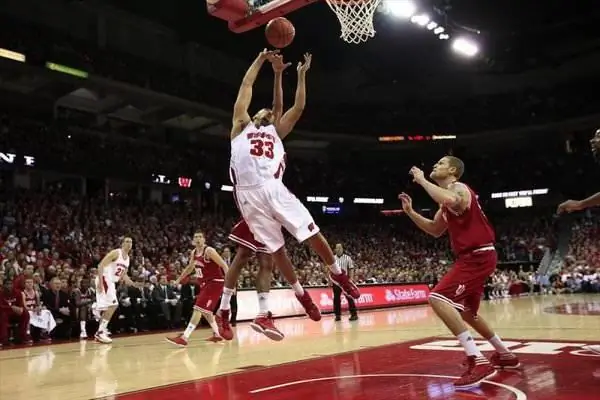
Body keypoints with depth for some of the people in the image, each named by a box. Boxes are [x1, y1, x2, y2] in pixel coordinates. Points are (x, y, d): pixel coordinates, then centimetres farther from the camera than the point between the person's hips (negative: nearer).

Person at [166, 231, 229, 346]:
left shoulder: (209, 251, -17)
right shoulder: (193, 253, 7)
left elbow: (224, 265, -20)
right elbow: (190, 267, 26)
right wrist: (179, 280, 31)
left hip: (215, 282, -9)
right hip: (205, 283, 9)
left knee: (199, 308, -16)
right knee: (205, 310, 17)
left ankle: (184, 338, -21)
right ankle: (217, 334, 31)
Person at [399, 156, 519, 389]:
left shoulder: (458, 188, -10)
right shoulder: (449, 195, 19)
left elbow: (450, 201, -37)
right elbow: (436, 230, 26)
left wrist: (422, 180, -24)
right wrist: (410, 212, 16)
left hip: (478, 256, -11)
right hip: (474, 257, 11)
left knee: (438, 298, -24)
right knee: (465, 311, 24)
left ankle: (479, 362, -27)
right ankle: (505, 355, 39)